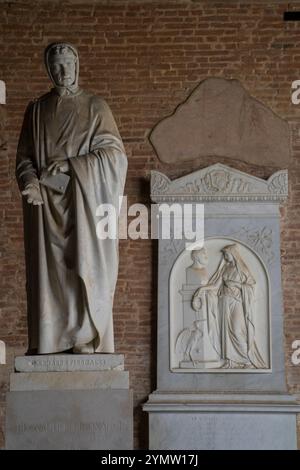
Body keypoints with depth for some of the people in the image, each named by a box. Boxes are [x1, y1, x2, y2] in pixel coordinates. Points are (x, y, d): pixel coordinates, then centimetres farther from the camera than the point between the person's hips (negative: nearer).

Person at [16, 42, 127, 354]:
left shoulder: (95, 107, 5)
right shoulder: (36, 109, 13)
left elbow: (113, 153, -3)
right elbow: (24, 157, 9)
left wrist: (70, 164, -13)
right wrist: (30, 181, -12)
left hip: (83, 204, -2)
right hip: (45, 204, 2)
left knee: (84, 266, -3)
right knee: (48, 268, 0)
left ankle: (87, 338, 3)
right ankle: (49, 341, 5)